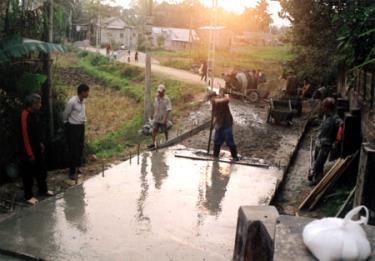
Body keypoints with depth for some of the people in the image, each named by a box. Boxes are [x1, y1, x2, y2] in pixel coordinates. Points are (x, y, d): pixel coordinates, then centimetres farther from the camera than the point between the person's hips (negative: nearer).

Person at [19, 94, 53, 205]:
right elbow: (25, 135, -23)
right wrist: (30, 153, -21)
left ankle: (43, 190, 35)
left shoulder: (35, 113, 3)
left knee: (42, 169, 18)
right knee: (28, 173, 4)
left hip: (37, 147, 9)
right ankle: (28, 196, 18)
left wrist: (41, 143, 19)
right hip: (28, 149, -9)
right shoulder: (25, 115, -24)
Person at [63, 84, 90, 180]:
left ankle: (77, 167, 29)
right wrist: (67, 124, 3)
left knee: (80, 148, 15)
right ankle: (72, 172, 6)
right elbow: (65, 115, -10)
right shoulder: (72, 102, -22)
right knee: (73, 149, -3)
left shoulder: (82, 101, 2)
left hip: (81, 126, 8)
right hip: (73, 127, -8)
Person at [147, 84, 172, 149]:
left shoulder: (166, 99, -18)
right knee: (154, 130, 3)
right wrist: (154, 115, 15)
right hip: (156, 118, 5)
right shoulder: (156, 97, 1)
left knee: (165, 130, 13)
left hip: (163, 119, -5)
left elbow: (168, 110, -20)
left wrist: (165, 118, -23)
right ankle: (153, 143, 10)